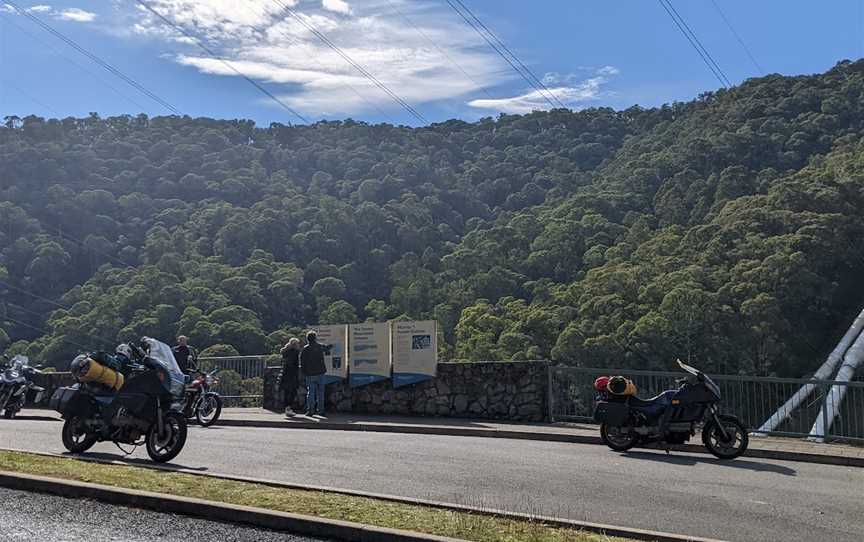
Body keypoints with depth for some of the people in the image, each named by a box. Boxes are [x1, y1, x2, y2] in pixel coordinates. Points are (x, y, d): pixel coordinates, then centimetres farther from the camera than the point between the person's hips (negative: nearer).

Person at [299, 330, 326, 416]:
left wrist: (304, 373, 7)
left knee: (310, 392, 5)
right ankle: (320, 410, 9)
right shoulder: (320, 347, 1)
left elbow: (302, 363, -1)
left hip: (310, 374, -1)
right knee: (320, 393, 8)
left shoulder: (305, 349, -3)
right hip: (320, 373, 1)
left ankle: (310, 410, 1)